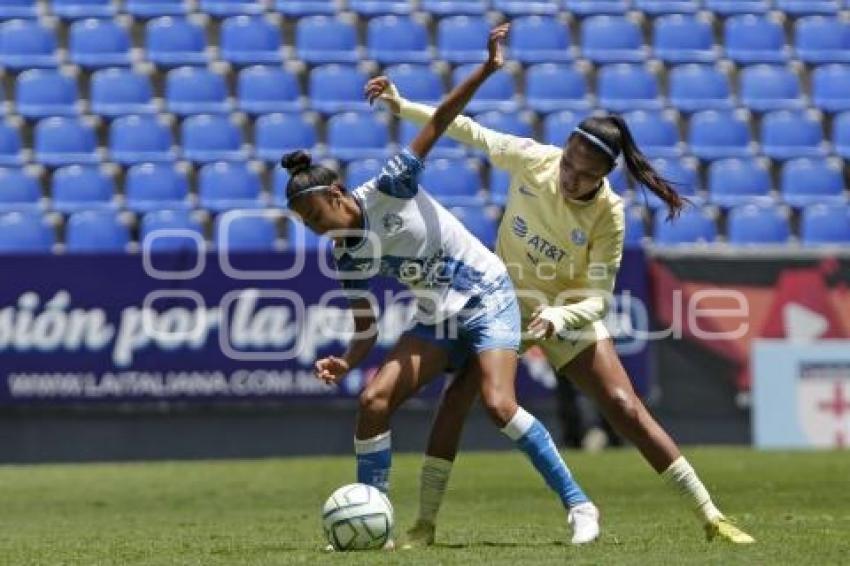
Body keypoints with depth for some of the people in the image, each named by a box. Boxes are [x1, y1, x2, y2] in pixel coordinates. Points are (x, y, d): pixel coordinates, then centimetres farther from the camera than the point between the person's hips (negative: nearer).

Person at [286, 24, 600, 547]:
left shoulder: (388, 190, -16)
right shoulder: (346, 257, -2)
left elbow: (438, 123, -18)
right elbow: (367, 328, 3)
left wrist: (487, 69, -25)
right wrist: (345, 363, -18)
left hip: (486, 298, -5)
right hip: (437, 319, 5)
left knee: (498, 404, -23)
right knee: (374, 398, -12)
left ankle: (578, 505, -12)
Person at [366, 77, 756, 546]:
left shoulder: (608, 214, -25)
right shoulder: (531, 159, -20)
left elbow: (597, 298, -23)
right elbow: (471, 132, -5)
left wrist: (557, 318, -42)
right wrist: (403, 107, -6)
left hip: (569, 313, -2)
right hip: (504, 301, 2)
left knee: (626, 409, -10)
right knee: (458, 396, -15)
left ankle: (711, 518, -2)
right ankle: (424, 525, -6)